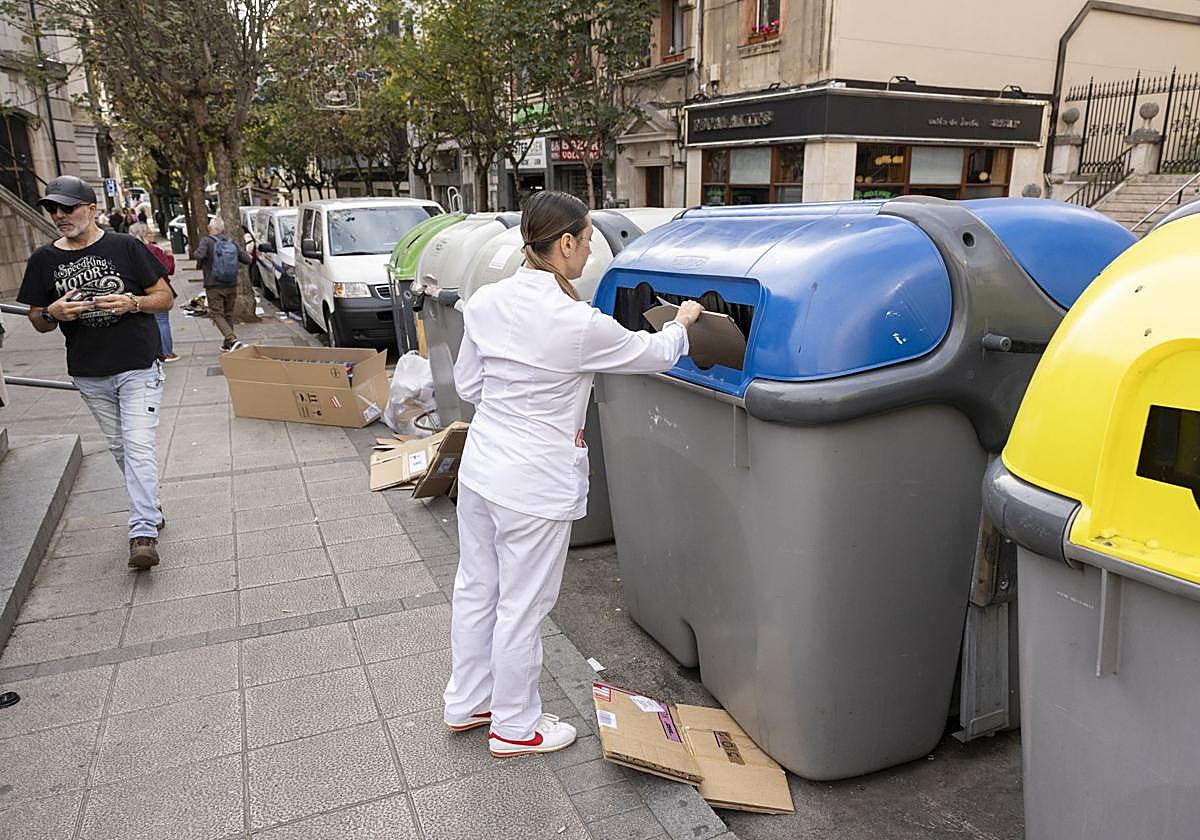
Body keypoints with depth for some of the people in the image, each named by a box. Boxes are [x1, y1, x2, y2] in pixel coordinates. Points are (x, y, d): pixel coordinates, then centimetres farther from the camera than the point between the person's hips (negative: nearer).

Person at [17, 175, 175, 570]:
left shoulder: (125, 247, -4)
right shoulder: (43, 260, 5)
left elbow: (164, 296, 0)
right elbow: (38, 321, 11)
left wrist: (131, 302, -19)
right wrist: (54, 312, -12)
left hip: (138, 367, -4)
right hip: (89, 374, 4)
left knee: (139, 446, -11)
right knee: (119, 447, 14)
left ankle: (143, 532, -11)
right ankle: (149, 508, 30)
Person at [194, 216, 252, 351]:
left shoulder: (207, 241, -9)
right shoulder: (232, 243, 3)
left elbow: (199, 255, -25)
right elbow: (247, 259, 1)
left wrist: (200, 264, -4)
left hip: (214, 286, -5)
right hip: (231, 286, 5)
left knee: (217, 315, 0)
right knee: (228, 314, 17)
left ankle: (232, 340, -19)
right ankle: (227, 343, 25)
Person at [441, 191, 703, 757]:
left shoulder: (484, 302, -2)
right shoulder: (578, 324, -21)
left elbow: (467, 384, 8)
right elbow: (655, 355, -5)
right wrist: (682, 323, 15)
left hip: (479, 470, 8)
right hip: (534, 486, -7)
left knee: (476, 588, 21)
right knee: (521, 606, 9)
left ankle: (465, 703, 41)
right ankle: (514, 727, 29)